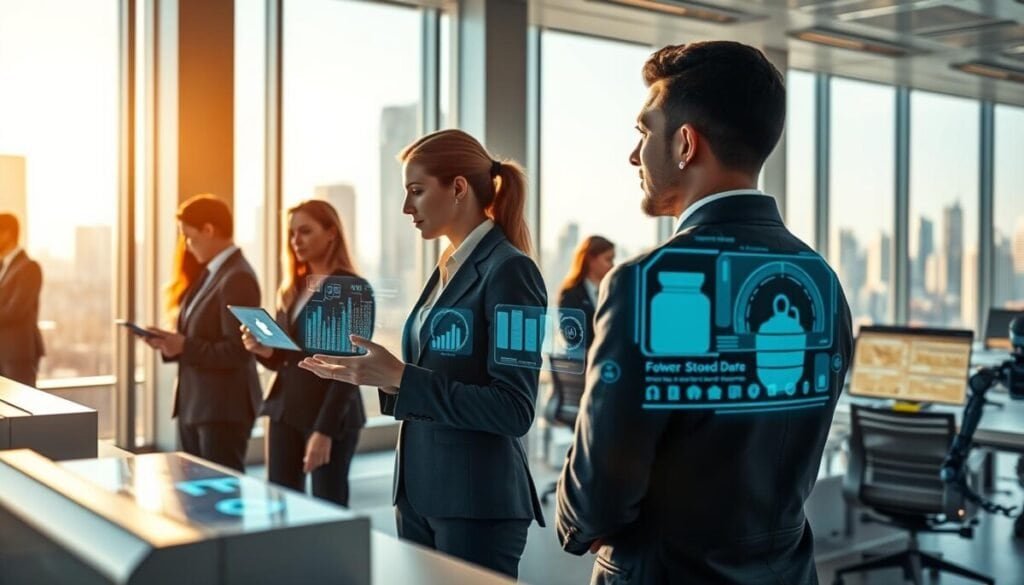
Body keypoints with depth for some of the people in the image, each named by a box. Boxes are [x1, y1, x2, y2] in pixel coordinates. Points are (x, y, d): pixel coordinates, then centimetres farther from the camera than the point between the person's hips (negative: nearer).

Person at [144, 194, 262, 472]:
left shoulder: (237, 278, -17)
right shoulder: (208, 274, 12)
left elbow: (237, 352, -21)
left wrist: (183, 347, -21)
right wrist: (173, 344, -1)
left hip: (224, 408, -9)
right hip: (193, 403, 9)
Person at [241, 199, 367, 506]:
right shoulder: (291, 289, 12)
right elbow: (281, 359, 16)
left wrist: (325, 429, -19)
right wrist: (263, 348, -7)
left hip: (331, 415, -6)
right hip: (285, 410, 7)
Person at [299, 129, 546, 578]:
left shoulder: (508, 271, -14)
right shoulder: (446, 270, 11)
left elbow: (514, 411, -20)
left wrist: (400, 378, -22)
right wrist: (370, 373, 2)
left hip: (477, 501, -8)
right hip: (419, 491, 8)